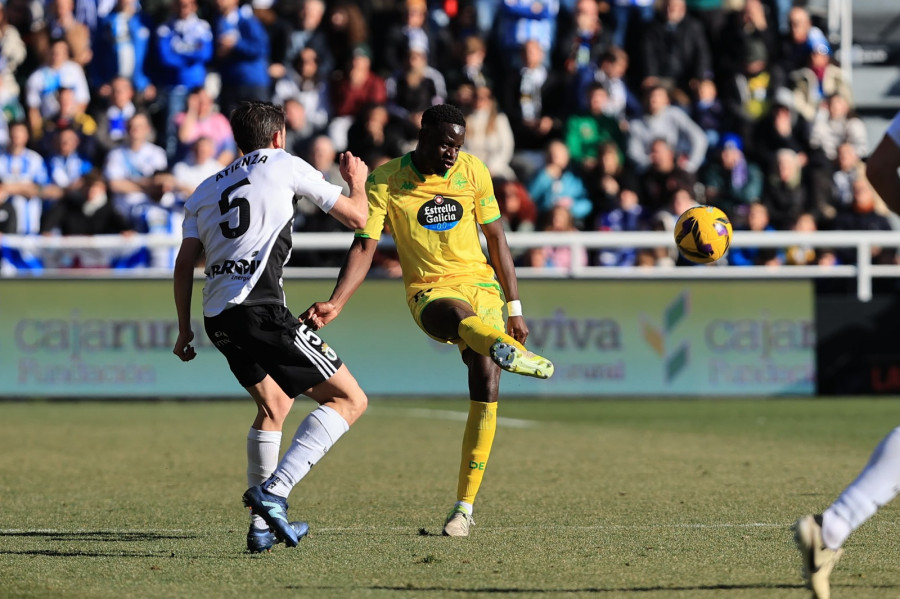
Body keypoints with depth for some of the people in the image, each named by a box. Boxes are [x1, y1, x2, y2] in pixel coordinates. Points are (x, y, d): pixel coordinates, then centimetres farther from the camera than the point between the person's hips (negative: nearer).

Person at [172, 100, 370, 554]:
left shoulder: (207, 189, 23)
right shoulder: (285, 165, 8)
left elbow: (184, 265, 19)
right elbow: (356, 217, 10)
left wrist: (184, 330, 27)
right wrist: (357, 181, 31)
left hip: (217, 319, 7)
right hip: (260, 309, -7)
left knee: (274, 406, 28)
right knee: (349, 400, -3)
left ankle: (262, 524, 26)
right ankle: (273, 491, -17)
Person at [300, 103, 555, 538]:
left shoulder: (473, 172, 3)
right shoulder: (385, 181, -5)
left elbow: (496, 239, 10)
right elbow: (364, 247, -7)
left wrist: (514, 308, 9)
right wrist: (335, 303, -21)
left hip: (479, 283, 2)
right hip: (429, 293, -2)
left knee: (485, 388, -13)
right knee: (461, 315, -40)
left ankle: (465, 505, -5)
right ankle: (506, 348, -75)